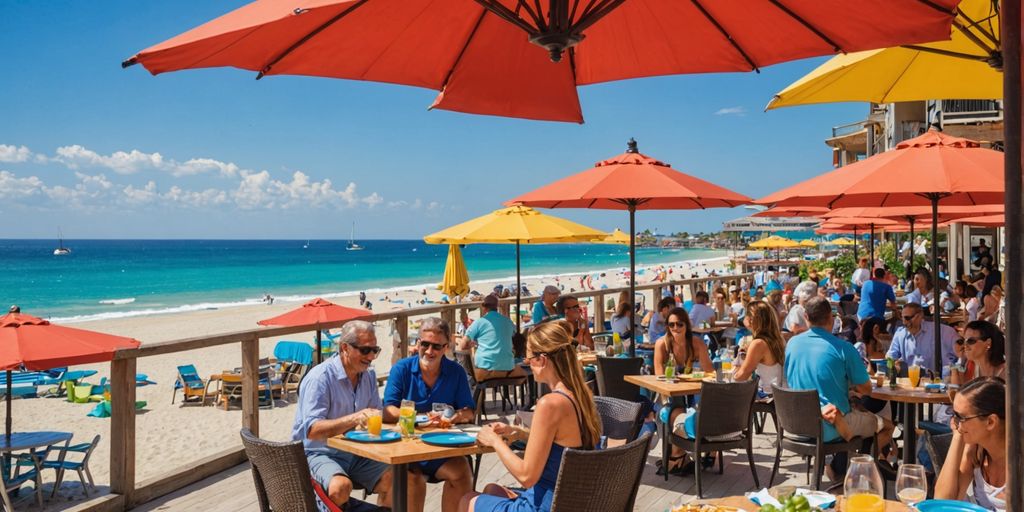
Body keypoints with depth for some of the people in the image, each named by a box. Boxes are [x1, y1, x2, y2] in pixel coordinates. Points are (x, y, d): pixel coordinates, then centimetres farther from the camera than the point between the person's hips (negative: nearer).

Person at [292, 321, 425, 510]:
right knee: (340, 486, -38)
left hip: (357, 455, 6)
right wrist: (354, 419, -36)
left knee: (415, 483, -9)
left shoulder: (369, 375, 8)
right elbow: (311, 430, -24)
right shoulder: (320, 377, -15)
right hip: (319, 454, -6)